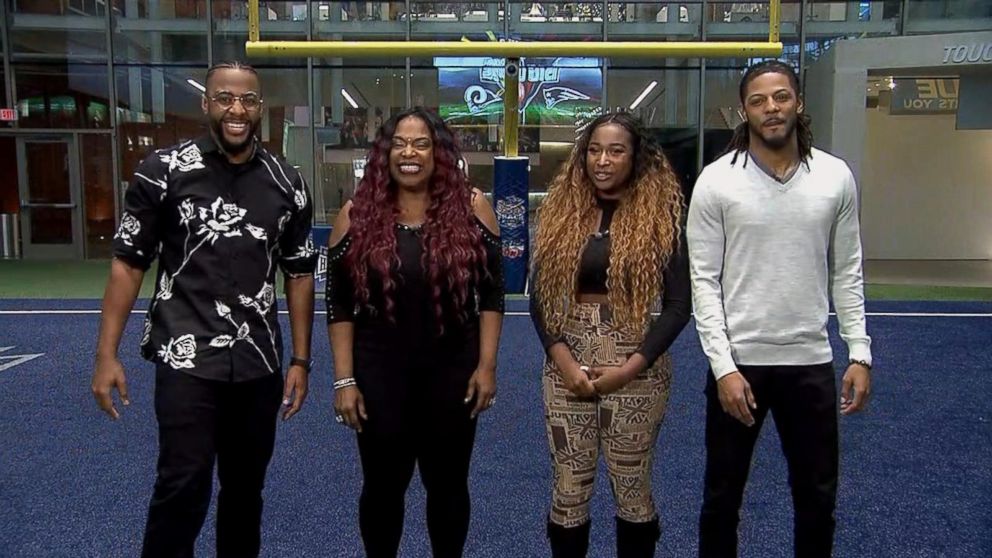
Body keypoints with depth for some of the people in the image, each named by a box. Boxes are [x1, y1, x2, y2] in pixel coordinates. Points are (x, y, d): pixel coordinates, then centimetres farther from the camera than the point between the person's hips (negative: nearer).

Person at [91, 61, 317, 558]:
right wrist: (107, 354, -5)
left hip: (259, 364, 3)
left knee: (247, 486, 13)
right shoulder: (164, 171, -3)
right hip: (187, 359, -3)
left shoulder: (286, 183, 4)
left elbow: (299, 274, 9)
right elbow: (128, 263, 0)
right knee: (182, 487, -5)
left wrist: (301, 360, 6)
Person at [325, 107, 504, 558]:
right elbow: (340, 306, -1)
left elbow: (491, 295, -1)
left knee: (448, 485, 14)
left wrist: (486, 365, -6)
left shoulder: (471, 208, -4)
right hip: (379, 377, 0)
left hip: (452, 375, 0)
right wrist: (344, 380, -5)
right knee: (382, 486, 13)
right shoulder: (357, 215, -3)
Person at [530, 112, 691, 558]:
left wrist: (631, 366, -14)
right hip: (567, 366, 2)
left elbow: (677, 305, -5)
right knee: (569, 489, 10)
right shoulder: (560, 211, 4)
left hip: (635, 367, -2)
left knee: (633, 489, 11)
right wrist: (565, 362, -9)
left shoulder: (660, 215, -3)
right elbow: (539, 297, 3)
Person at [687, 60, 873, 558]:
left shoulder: (836, 177, 1)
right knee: (722, 495, 13)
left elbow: (847, 273, 7)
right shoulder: (716, 181, -7)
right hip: (738, 361, -2)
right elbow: (704, 281, -8)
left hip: (811, 362, 3)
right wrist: (724, 366, -14)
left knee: (818, 496, 16)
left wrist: (860, 353, 1)